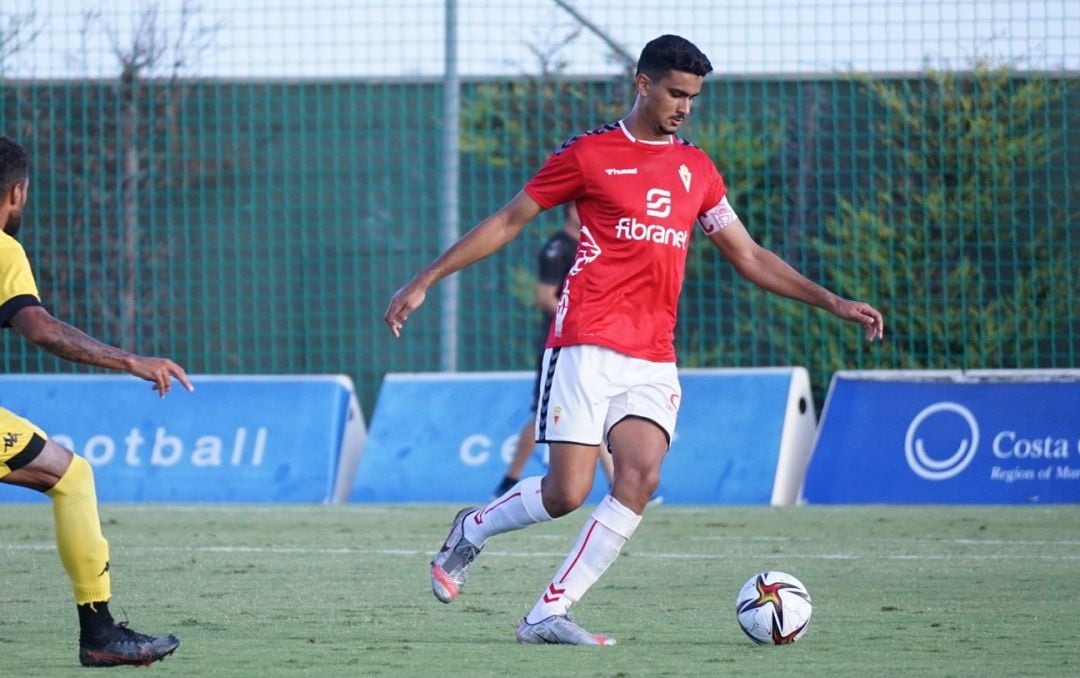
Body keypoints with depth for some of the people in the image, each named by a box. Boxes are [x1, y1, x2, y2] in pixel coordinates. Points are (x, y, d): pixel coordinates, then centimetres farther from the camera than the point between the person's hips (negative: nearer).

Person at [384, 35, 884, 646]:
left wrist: (832, 302, 14)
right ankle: (472, 531, 19)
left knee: (640, 479, -16)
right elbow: (507, 222, 7)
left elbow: (749, 257, 21)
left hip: (654, 360, 4)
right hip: (587, 347, -4)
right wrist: (425, 281, 5)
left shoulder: (697, 169, 16)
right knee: (567, 492, -11)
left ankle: (549, 614, -10)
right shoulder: (590, 153, 2)